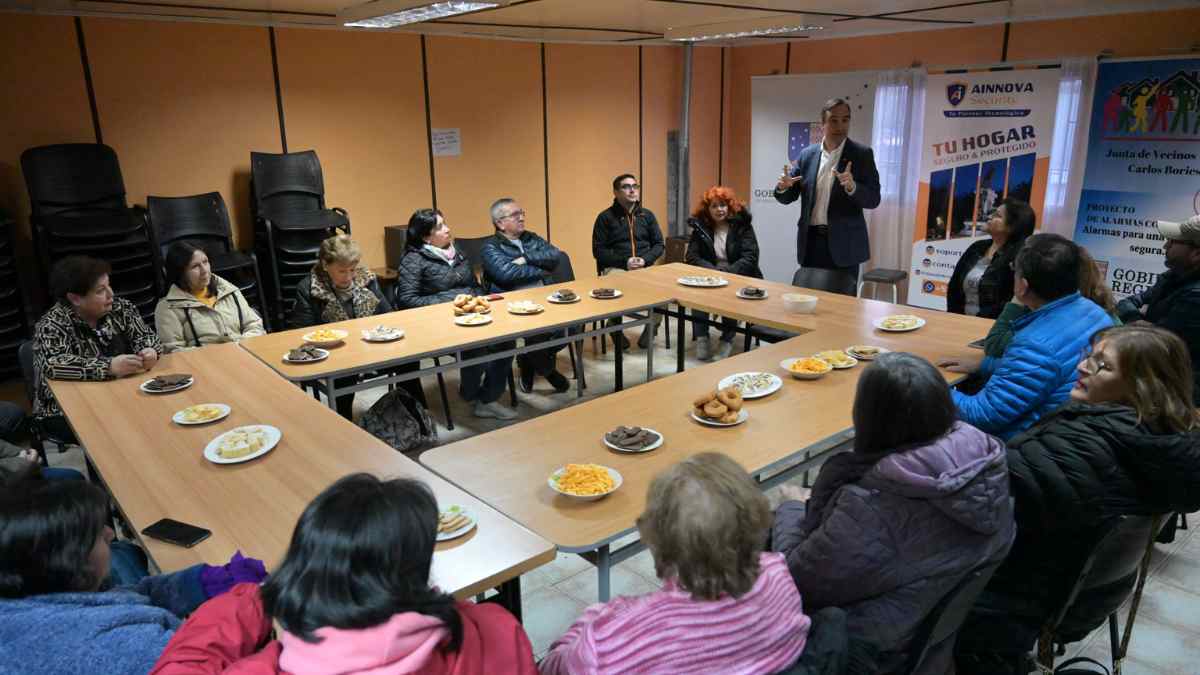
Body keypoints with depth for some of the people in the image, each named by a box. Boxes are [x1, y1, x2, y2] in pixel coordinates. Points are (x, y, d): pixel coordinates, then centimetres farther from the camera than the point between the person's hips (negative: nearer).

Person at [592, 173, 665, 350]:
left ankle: (651, 327, 0)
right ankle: (615, 328, -5)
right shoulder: (605, 217, 4)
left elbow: (659, 244, 14)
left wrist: (645, 259, -7)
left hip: (645, 267, 3)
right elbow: (598, 251, -1)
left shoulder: (647, 215, 15)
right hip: (615, 268, -2)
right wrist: (624, 262, -12)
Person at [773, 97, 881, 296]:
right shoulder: (807, 154, 7)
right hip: (811, 241, 3)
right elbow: (787, 197, 8)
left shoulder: (862, 154, -2)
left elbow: (873, 199, -7)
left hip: (843, 244, -3)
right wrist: (783, 186, -15)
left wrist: (852, 187, -27)